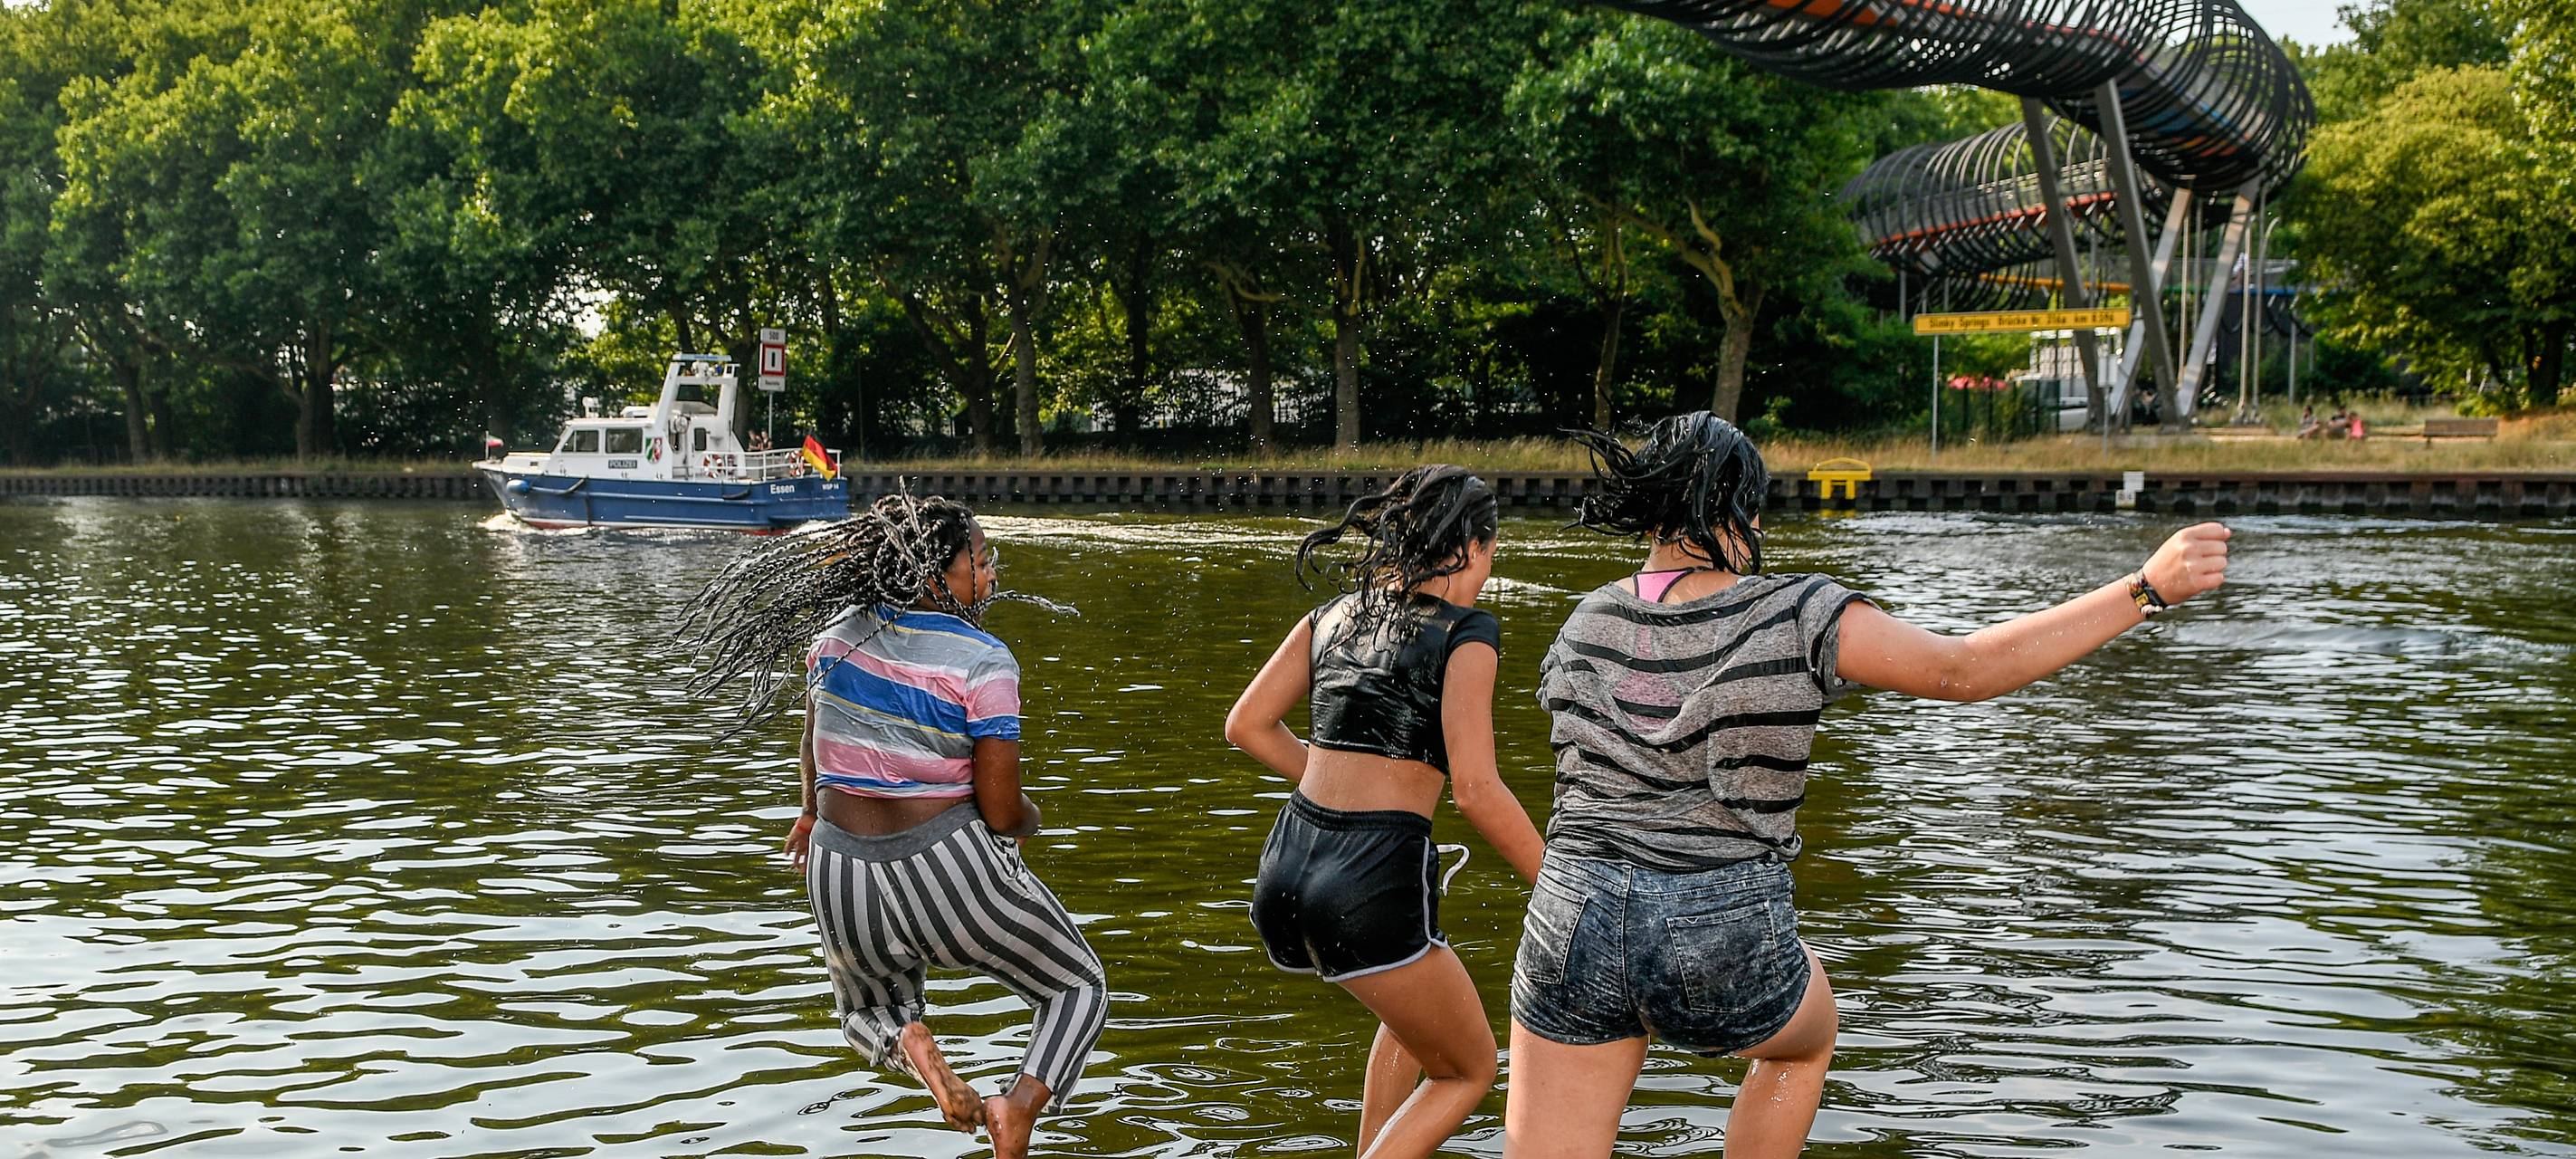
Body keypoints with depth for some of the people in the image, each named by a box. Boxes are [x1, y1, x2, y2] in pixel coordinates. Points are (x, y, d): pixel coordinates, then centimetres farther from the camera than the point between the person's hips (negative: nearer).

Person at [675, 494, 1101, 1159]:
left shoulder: (836, 636, 1)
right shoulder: (982, 663, -15)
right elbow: (1001, 812, -14)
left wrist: (814, 812, 38)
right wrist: (1028, 819, 10)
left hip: (843, 877, 5)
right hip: (950, 873, -4)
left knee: (866, 1012, 34)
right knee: (1080, 988, 18)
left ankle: (909, 1045, -4)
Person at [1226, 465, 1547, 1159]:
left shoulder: (1336, 615, 13)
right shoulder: (1464, 632, -6)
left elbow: (1246, 724, 15)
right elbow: (1476, 790, -14)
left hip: (1285, 872, 7)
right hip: (1373, 892, -7)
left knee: (1421, 1005, 36)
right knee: (1468, 1070, 18)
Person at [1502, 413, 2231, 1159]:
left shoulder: (1584, 627, 3)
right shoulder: (1794, 620, -10)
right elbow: (1968, 669, -12)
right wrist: (2147, 587, -12)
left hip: (1576, 925, 2)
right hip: (1724, 943, -2)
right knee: (1807, 1037, 34)